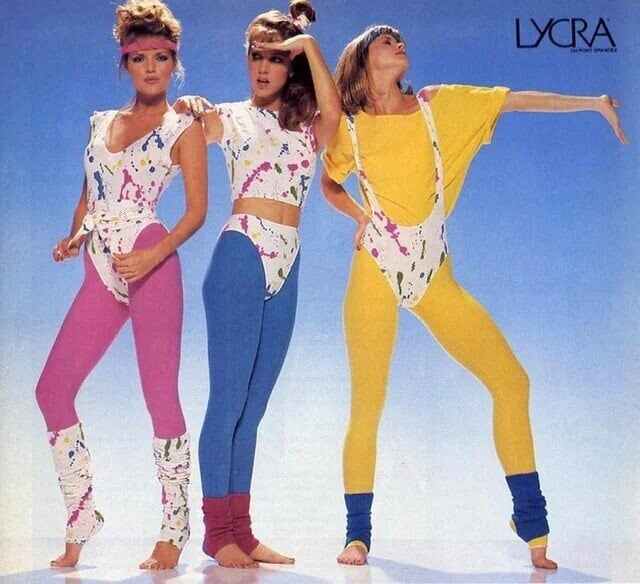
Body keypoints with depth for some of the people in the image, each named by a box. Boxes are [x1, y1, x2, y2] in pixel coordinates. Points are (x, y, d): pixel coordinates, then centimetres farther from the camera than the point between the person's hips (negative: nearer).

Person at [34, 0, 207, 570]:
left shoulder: (184, 127, 5)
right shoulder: (101, 123, 19)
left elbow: (197, 209, -2)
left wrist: (155, 254, -18)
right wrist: (75, 236, 2)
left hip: (152, 267, -5)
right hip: (100, 276, 6)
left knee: (161, 397, -4)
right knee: (52, 390, 0)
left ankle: (175, 530, 5)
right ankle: (82, 520, 11)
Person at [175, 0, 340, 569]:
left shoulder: (307, 126, 13)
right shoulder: (230, 117, 8)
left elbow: (333, 111, -9)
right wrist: (191, 110, -18)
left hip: (286, 268, 4)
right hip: (241, 256, -4)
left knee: (253, 405, 7)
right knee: (229, 398, -6)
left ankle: (241, 529, 11)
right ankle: (218, 531, -1)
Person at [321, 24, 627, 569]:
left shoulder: (438, 105, 6)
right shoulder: (350, 127, 4)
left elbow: (518, 100, 3)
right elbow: (327, 183, 19)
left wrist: (596, 102, -1)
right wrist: (359, 214, -1)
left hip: (435, 274, 2)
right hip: (376, 273, -2)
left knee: (511, 380, -7)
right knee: (367, 405, -4)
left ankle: (532, 526, 3)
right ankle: (357, 535, 11)